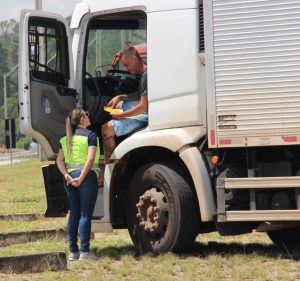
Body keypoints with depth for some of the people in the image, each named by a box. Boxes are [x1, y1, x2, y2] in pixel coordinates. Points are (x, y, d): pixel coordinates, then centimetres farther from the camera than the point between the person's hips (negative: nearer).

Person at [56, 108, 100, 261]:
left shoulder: (67, 138, 13)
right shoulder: (90, 135, -6)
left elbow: (59, 160, 7)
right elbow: (90, 159, -17)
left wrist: (67, 175, -3)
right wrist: (81, 178, -17)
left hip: (70, 176, 6)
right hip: (87, 175, -6)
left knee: (74, 213, 12)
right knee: (85, 214, -5)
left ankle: (73, 251, 12)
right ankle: (85, 251, -8)